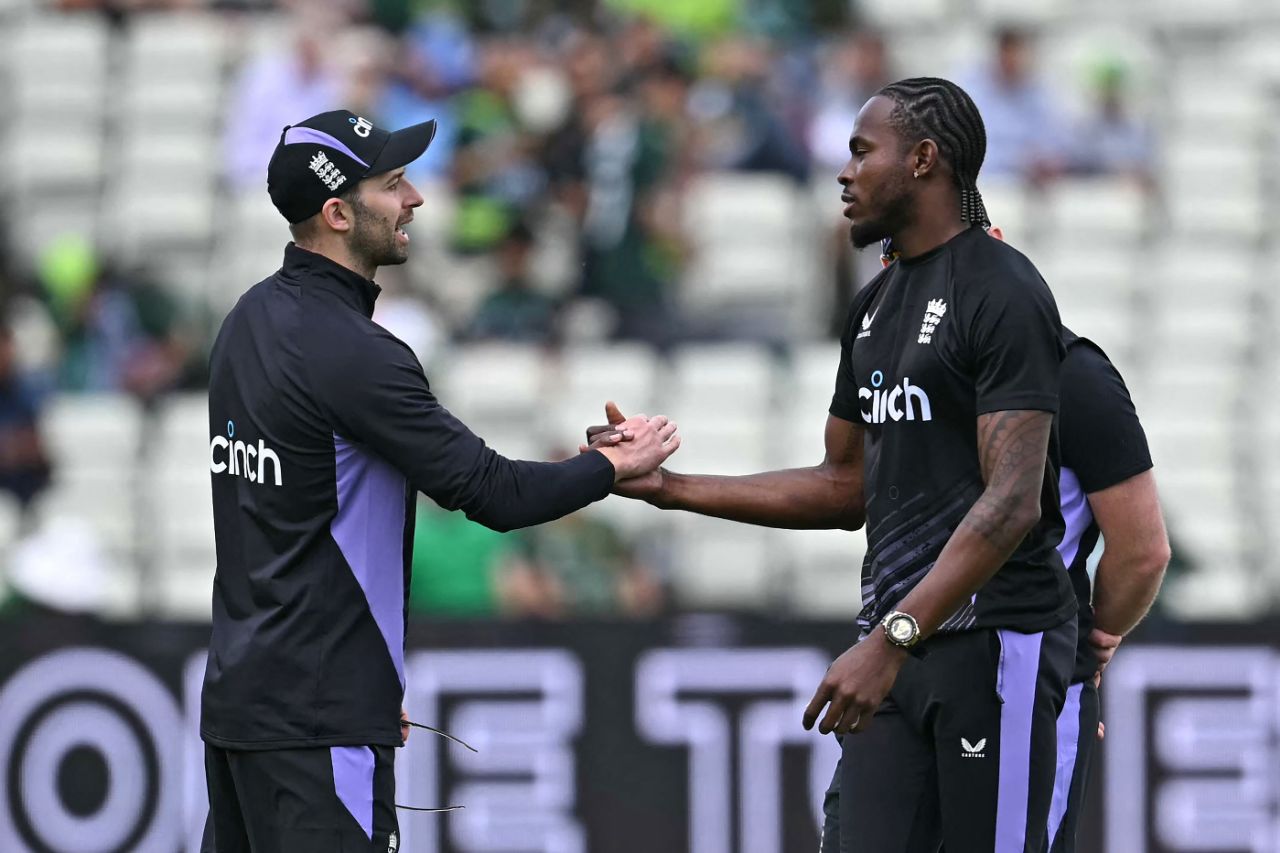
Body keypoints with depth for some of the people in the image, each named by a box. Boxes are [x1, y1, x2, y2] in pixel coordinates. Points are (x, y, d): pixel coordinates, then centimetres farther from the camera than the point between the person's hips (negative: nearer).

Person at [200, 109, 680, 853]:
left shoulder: (254, 318, 12)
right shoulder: (351, 353, -17)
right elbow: (492, 493, -16)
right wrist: (616, 466, 1)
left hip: (236, 696, 10)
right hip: (317, 716, -10)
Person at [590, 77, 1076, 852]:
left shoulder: (1003, 293, -11)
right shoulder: (877, 304, 17)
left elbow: (1012, 502, -19)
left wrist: (890, 641, -27)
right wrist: (674, 490, 14)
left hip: (994, 637, -8)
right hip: (900, 638, 8)